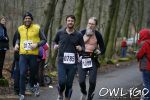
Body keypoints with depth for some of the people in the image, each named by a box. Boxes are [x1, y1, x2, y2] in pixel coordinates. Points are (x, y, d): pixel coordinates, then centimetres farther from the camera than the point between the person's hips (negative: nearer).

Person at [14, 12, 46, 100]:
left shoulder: (37, 28, -2)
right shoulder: (20, 28, 8)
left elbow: (44, 40, 1)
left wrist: (37, 44, -15)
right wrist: (17, 44, 7)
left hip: (33, 54, -1)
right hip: (23, 54, 2)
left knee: (33, 73, 10)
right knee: (22, 74, -9)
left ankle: (34, 85, 42)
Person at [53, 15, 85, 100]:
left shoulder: (78, 35, 1)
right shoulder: (60, 33, 3)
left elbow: (83, 47, 9)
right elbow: (55, 41, 20)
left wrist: (80, 48, -14)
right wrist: (55, 45, -2)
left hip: (72, 63, 1)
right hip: (62, 62, -1)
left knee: (69, 84, 4)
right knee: (62, 82, -12)